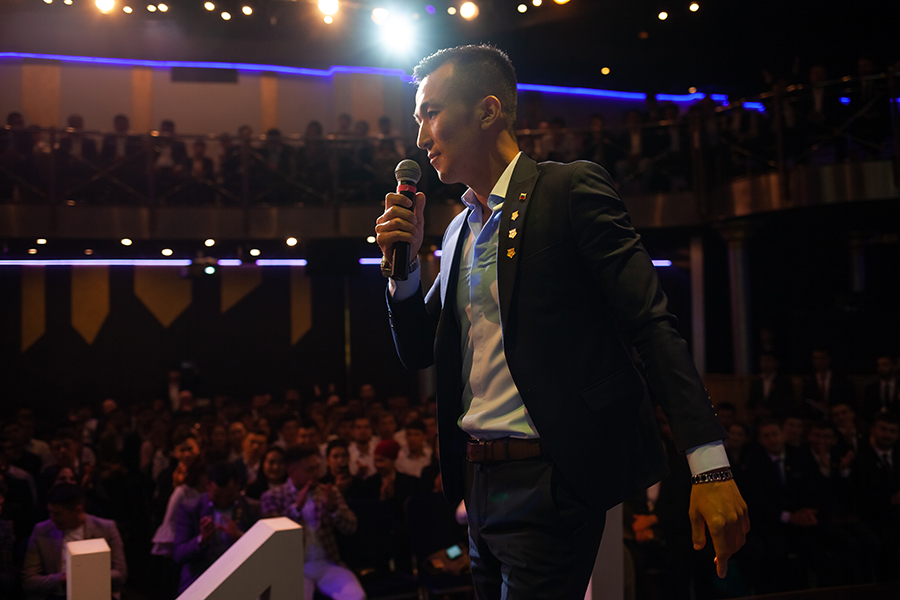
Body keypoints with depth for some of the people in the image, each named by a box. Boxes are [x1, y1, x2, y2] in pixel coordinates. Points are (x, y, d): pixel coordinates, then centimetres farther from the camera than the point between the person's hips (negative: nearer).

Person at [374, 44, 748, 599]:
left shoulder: (571, 189, -9)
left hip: (549, 487, -7)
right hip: (479, 485, 8)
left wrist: (711, 468, -21)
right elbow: (418, 353, 16)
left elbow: (652, 325, -15)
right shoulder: (459, 231, 13)